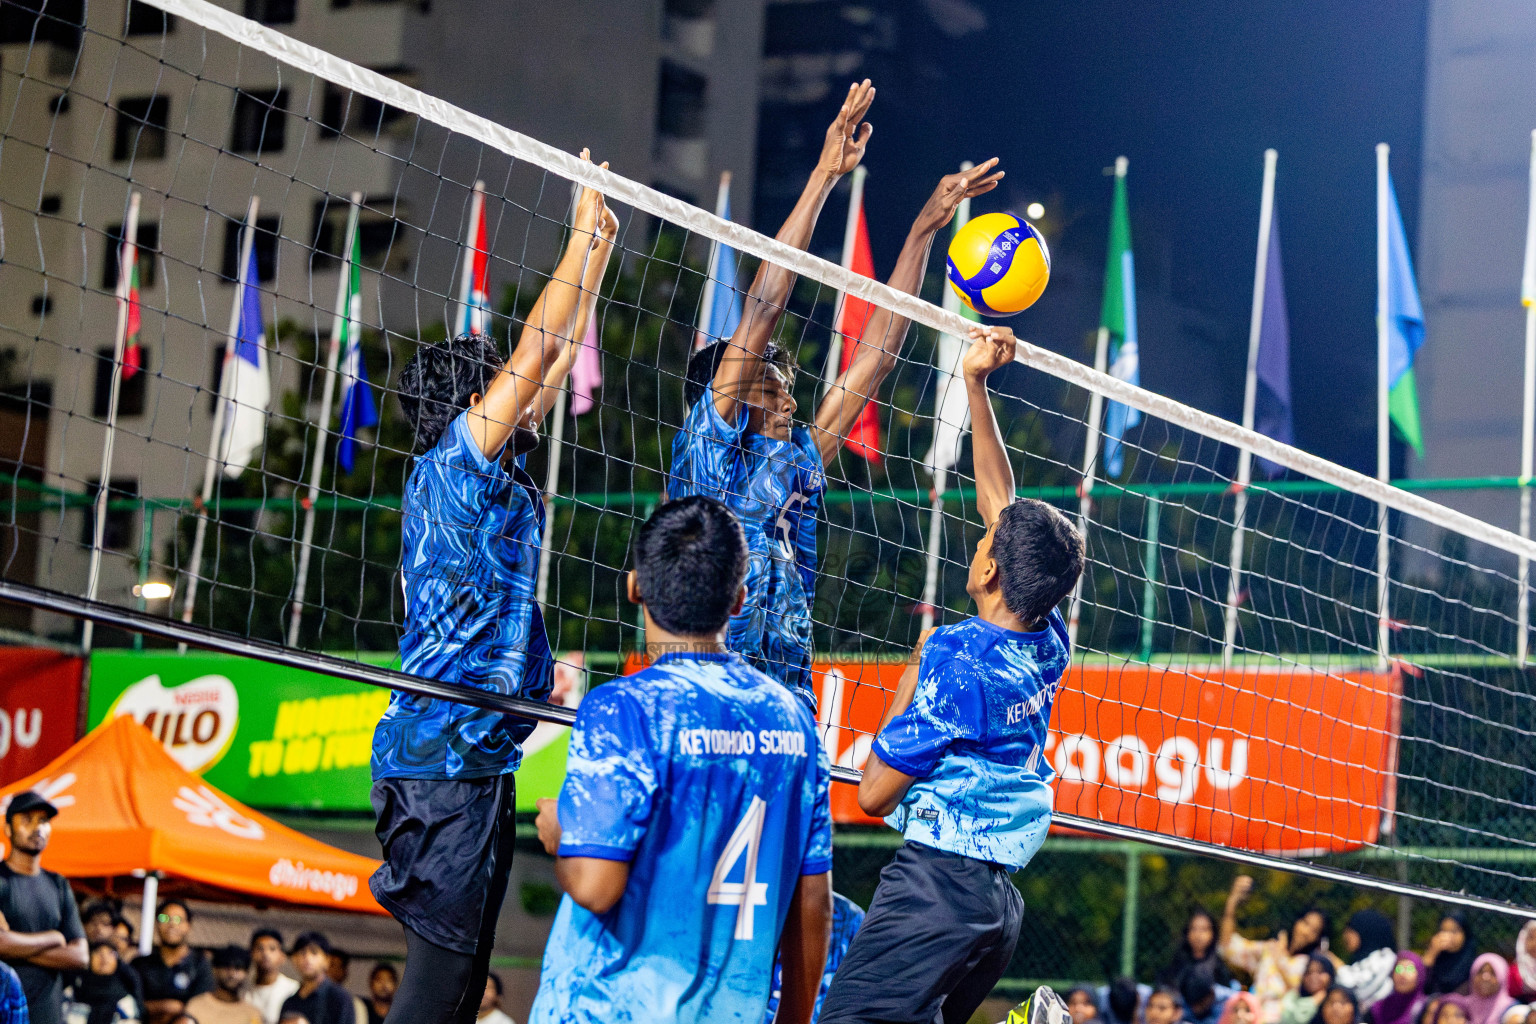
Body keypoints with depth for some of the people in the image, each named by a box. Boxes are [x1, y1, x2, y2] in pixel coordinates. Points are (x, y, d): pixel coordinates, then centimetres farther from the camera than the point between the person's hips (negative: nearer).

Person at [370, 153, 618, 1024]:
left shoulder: (483, 469, 17)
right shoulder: (456, 460, -6)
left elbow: (555, 361, 25)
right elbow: (540, 347, -8)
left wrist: (600, 250, 28)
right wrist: (585, 232, 1)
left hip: (473, 754, 10)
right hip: (449, 752, -10)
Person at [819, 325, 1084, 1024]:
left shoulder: (958, 655, -12)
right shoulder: (1048, 645, 9)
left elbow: (875, 793, -5)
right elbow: (1001, 505, 21)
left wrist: (911, 676, 7)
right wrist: (976, 386, 24)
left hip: (939, 881, -8)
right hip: (1000, 896, 8)